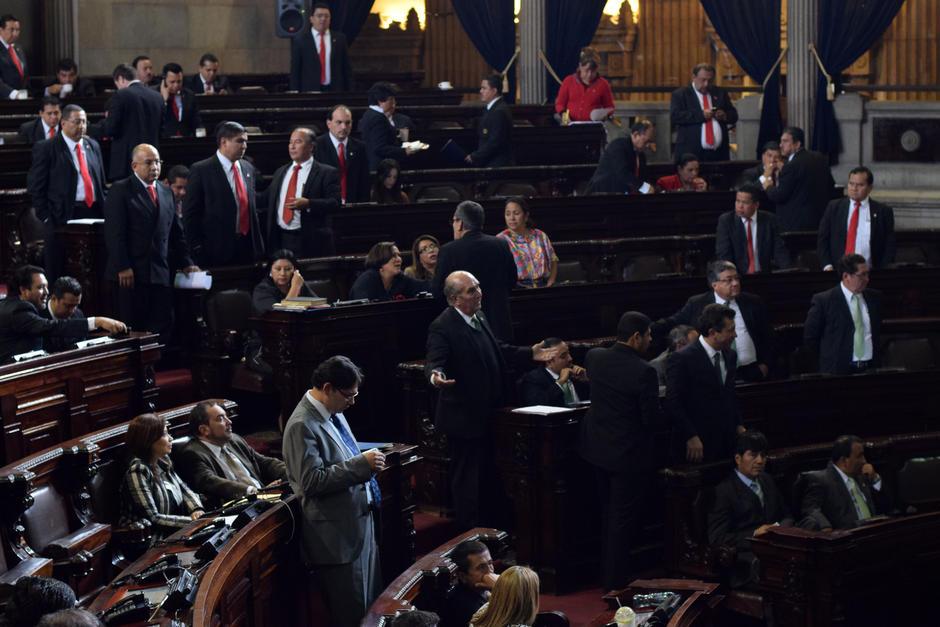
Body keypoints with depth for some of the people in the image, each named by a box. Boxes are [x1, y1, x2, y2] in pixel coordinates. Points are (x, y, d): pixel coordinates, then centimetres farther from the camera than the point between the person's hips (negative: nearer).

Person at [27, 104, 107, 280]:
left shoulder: (93, 146, 15)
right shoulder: (46, 149, -2)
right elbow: (35, 186, -4)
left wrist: (104, 211, 9)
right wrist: (46, 217, -10)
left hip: (93, 214, 5)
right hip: (61, 217, -5)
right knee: (59, 275, -1)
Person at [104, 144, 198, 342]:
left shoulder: (166, 193, 18)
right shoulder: (121, 190, -1)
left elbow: (176, 233, 22)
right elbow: (114, 233, -8)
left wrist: (186, 263, 13)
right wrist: (122, 267, -15)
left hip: (161, 273, 5)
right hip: (131, 274, -5)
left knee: (163, 326, -2)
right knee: (132, 328, -4)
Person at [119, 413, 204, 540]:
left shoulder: (162, 462, 8)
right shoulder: (138, 470, -15)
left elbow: (184, 489, 17)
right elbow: (152, 518, -17)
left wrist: (196, 510, -4)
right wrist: (193, 521, -17)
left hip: (174, 532, 8)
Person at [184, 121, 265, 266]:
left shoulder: (248, 168, 13)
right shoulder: (201, 170, -6)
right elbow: (190, 213, -6)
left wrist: (258, 242, 16)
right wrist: (198, 248, -10)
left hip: (248, 248, 5)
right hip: (217, 250, -5)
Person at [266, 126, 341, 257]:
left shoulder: (327, 173, -1)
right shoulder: (280, 172, 18)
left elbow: (334, 202, -10)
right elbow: (269, 200, 21)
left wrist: (308, 204, -22)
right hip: (281, 239, 5)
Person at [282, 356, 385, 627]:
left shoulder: (333, 412, 9)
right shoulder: (302, 425, -19)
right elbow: (312, 481, -25)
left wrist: (366, 464, 8)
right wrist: (361, 464, -24)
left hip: (360, 522, 10)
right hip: (337, 533, -9)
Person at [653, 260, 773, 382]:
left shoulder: (753, 302, 9)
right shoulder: (696, 304, 4)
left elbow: (768, 336, 15)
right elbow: (672, 322, 10)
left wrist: (765, 364, 6)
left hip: (752, 371, 1)